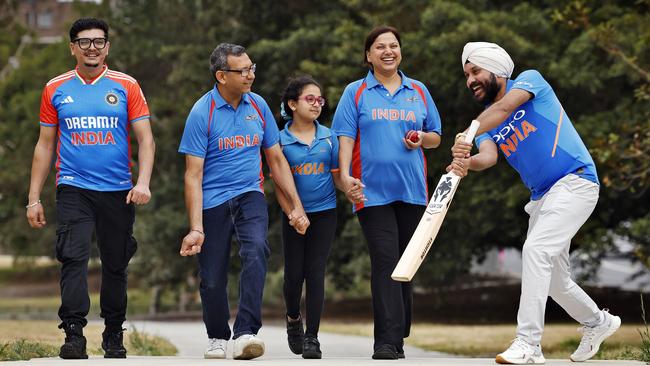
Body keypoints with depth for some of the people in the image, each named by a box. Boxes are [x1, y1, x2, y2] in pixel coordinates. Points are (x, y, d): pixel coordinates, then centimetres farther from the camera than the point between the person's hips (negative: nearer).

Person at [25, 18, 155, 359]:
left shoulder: (126, 86, 4)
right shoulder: (56, 89, 7)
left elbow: (145, 139, 2)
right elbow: (45, 145, 12)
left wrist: (143, 182, -13)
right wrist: (34, 197, 7)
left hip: (117, 191, 1)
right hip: (73, 189, 0)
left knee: (115, 265, 7)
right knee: (74, 258, -16)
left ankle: (113, 336, 20)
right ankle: (74, 334, -20)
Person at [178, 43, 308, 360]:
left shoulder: (258, 105, 5)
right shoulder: (202, 113, -9)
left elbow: (276, 159, 14)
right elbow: (193, 174, -11)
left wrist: (297, 206, 9)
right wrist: (196, 228, -18)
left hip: (250, 195, 2)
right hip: (213, 201, -2)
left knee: (256, 250, -27)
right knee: (212, 278, 3)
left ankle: (245, 334, -34)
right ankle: (217, 337, 31)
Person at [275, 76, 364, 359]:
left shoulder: (328, 137, 4)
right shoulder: (281, 140, -3)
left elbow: (336, 174, 7)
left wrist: (350, 188, -14)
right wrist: (292, 214, -11)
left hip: (324, 213, 1)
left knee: (315, 272, -2)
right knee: (294, 274, 4)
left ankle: (312, 336, 1)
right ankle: (293, 319, 33)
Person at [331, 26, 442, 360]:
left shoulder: (419, 92, 14)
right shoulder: (356, 92, 6)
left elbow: (436, 136, 19)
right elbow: (345, 137, -1)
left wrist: (422, 139, -3)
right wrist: (345, 174, -15)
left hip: (411, 191, 4)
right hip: (373, 191, -4)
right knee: (385, 262, -14)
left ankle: (397, 337, 17)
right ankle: (386, 341, -18)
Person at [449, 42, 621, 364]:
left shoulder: (530, 80, -4)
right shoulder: (486, 125, 12)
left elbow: (504, 108, -25)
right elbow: (488, 156, -11)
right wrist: (467, 163, -34)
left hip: (574, 181, -8)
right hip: (541, 197, 8)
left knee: (535, 250, -24)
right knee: (553, 279, 12)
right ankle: (598, 322, 38)